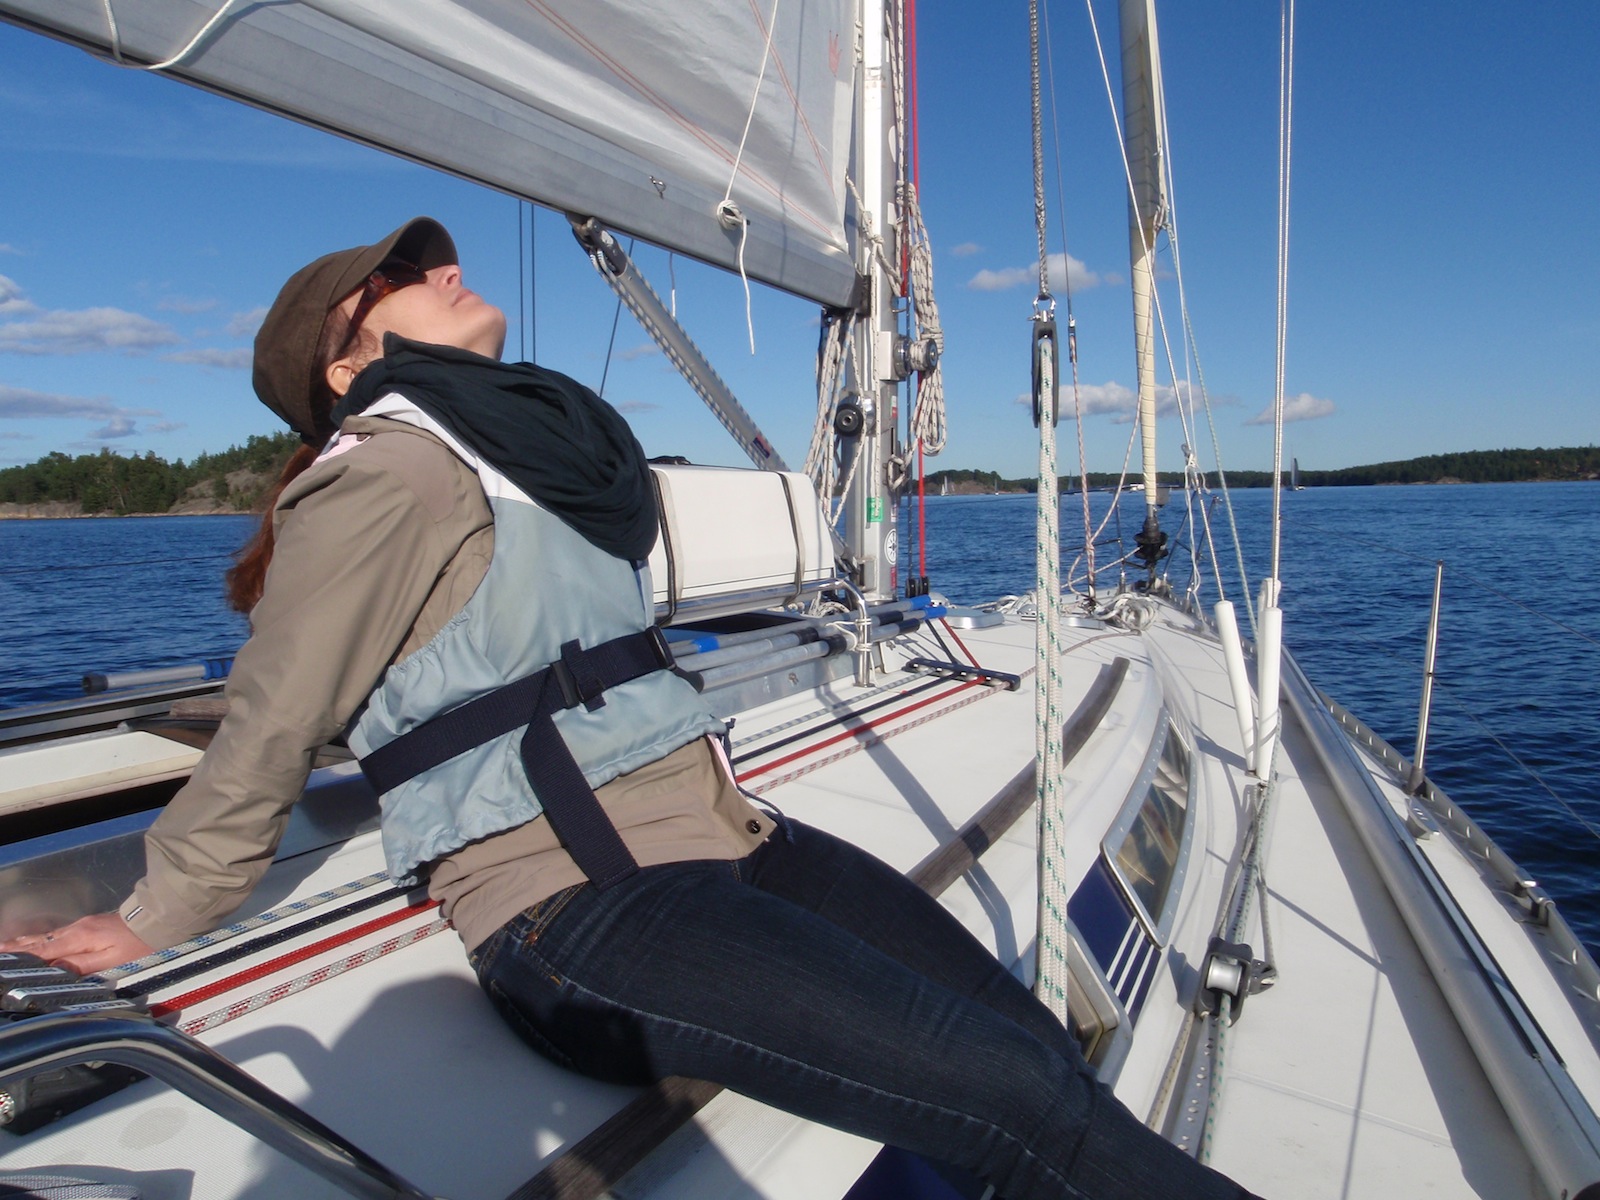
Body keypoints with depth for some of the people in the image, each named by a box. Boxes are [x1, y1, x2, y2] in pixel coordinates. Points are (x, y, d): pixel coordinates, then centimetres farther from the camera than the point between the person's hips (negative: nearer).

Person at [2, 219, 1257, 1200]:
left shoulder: (546, 439, 20)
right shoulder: (391, 467, -6)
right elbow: (273, 720, -1)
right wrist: (157, 919, 8)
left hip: (727, 838, 8)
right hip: (575, 910, -8)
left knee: (1041, 1039, -6)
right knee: (1023, 1095, -17)